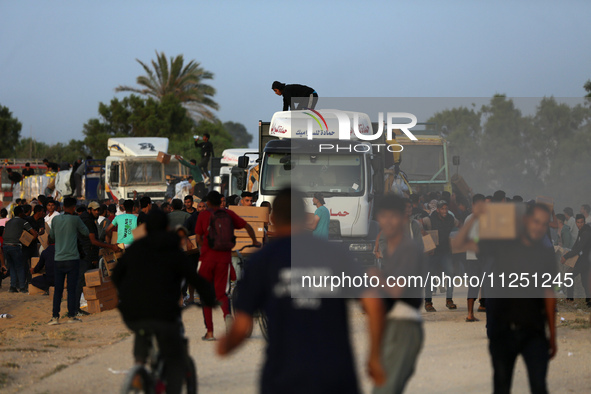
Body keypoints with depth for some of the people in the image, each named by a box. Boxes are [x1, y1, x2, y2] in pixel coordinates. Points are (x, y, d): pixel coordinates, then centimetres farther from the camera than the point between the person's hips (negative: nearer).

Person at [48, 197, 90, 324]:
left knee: (58, 289, 5)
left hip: (58, 259, 3)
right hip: (72, 259, -3)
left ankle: (55, 316, 2)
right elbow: (86, 232, 6)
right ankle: (71, 315, 1)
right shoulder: (75, 219, -6)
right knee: (71, 289, 1)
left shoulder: (55, 220, 5)